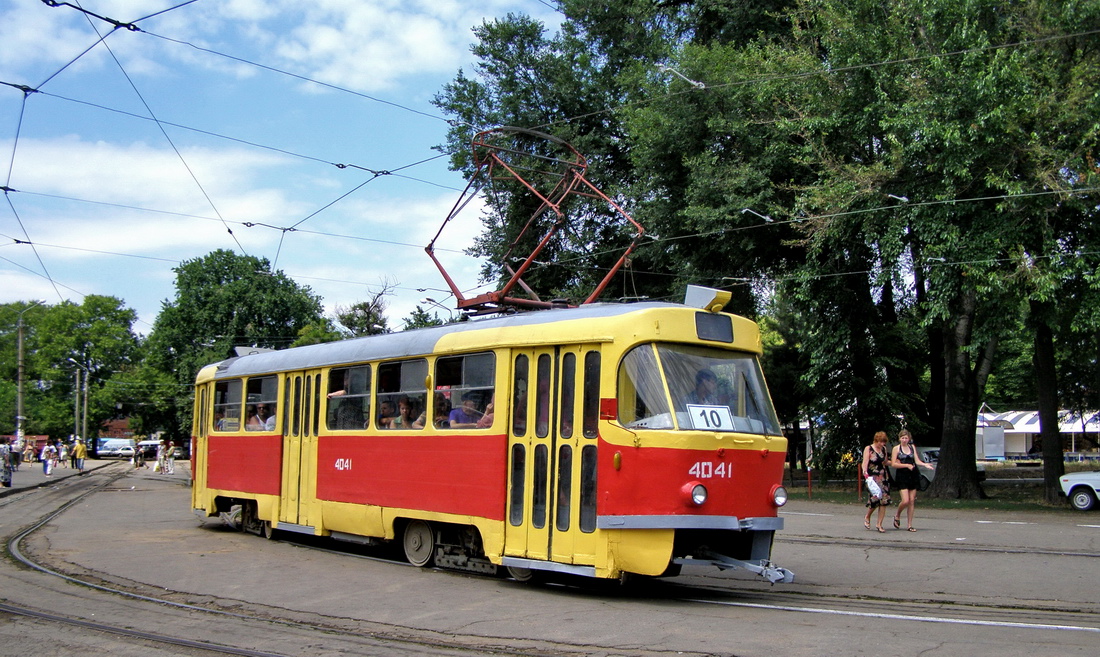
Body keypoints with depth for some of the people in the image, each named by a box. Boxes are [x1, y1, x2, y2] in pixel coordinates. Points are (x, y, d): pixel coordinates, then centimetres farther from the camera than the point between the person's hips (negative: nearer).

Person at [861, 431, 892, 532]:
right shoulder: (868, 449, -3)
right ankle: (867, 517, 15)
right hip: (872, 477, -5)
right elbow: (865, 463, -11)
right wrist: (865, 473, -27)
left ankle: (879, 524, 4)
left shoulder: (884, 449, 13)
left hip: (883, 477, 5)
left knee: (884, 500, -3)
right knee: (874, 499, -13)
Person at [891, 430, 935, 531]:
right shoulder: (896, 448, 1)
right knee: (905, 501, -14)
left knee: (912, 501, 3)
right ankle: (897, 516, 15)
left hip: (913, 475, 4)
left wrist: (925, 464, -11)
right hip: (902, 476, -4)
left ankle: (909, 525, 9)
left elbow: (917, 461, 7)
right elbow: (894, 464, -6)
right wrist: (907, 465, -14)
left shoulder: (912, 447, 12)